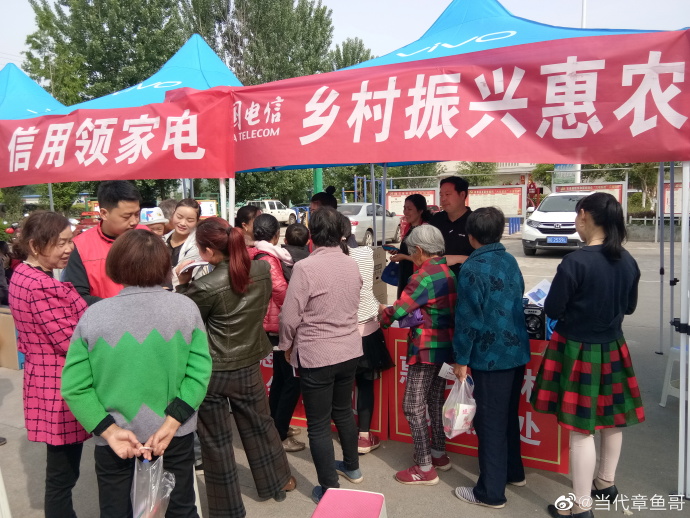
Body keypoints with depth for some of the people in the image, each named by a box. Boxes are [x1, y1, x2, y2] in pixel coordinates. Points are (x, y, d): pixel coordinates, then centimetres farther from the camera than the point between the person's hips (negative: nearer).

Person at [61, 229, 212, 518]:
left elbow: (74, 387, -11)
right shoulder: (186, 308, -11)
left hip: (114, 437, 0)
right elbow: (199, 373, -14)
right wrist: (171, 424, -12)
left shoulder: (94, 315, -13)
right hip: (175, 434, 1)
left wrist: (109, 430, -10)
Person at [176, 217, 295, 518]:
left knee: (216, 440, 12)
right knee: (260, 424, 24)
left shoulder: (206, 286, -23)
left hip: (211, 371, -4)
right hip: (249, 365, 5)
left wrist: (183, 284, 0)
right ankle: (278, 481, 42)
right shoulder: (262, 270, -8)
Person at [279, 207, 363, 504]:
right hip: (350, 351, 6)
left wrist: (287, 345, 2)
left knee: (318, 425, 8)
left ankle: (329, 490, 19)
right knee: (343, 411, 25)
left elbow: (290, 316, -15)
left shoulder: (305, 267, -19)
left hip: (316, 356, -6)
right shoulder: (352, 265, 0)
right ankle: (352, 467, 43)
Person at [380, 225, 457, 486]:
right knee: (435, 401, 20)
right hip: (446, 345, 9)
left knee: (413, 406, 0)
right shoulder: (449, 273, 7)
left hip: (426, 349, -9)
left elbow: (398, 310, -17)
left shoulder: (422, 277, -19)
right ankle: (439, 454, 33)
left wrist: (383, 318, 5)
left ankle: (425, 469, 7)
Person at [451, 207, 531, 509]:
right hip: (517, 351, 8)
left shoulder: (472, 268, -17)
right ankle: (513, 471, 38)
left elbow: (468, 319, -18)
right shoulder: (510, 261, 7)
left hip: (491, 356, -8)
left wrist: (461, 359, -11)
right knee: (508, 416, 22)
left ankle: (491, 493, 14)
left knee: (490, 423, 3)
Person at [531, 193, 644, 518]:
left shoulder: (575, 261, -23)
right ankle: (605, 483, 42)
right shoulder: (628, 262, -2)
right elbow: (629, 307, 12)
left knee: (580, 427, 2)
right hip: (612, 348, 7)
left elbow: (552, 310, -15)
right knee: (612, 418, 21)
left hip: (578, 350, -7)